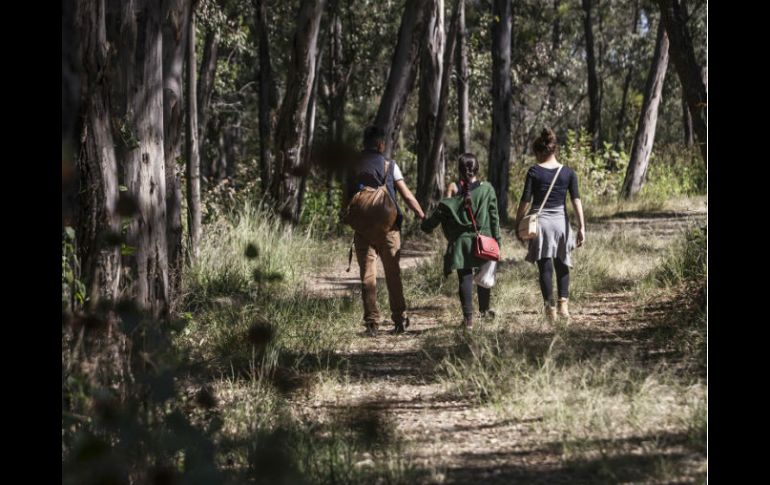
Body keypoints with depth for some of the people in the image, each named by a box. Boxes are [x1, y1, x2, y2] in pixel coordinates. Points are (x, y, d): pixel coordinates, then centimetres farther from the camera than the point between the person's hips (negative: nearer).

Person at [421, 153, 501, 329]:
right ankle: (484, 310, 33)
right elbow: (494, 216, -2)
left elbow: (438, 215, -2)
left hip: (460, 242, -1)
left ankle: (468, 317, -5)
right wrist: (496, 239, 5)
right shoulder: (487, 189, -5)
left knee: (465, 278, 1)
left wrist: (426, 225, 15)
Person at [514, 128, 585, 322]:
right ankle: (563, 304, -1)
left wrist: (518, 225, 3)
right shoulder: (568, 173, 2)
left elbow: (525, 201, -6)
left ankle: (550, 308, 0)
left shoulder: (534, 172, -5)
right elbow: (576, 200, -4)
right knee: (563, 266, 15)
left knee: (545, 268, 3)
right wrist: (581, 227, -4)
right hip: (561, 222, 2)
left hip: (539, 222, -2)